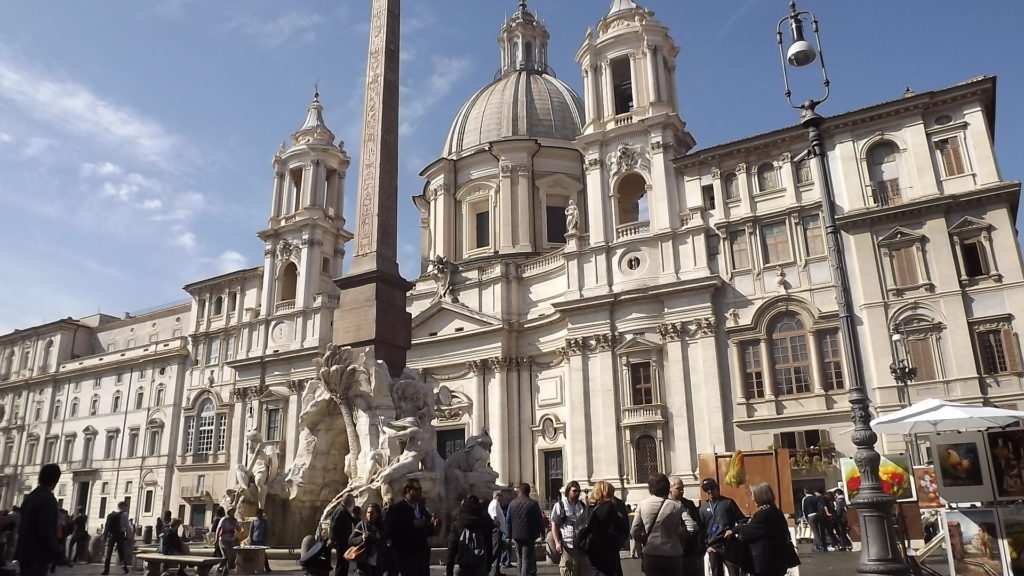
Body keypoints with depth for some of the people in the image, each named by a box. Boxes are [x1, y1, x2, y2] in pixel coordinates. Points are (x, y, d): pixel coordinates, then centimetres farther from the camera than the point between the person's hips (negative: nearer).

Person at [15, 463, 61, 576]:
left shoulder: (30, 497, 12)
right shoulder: (48, 499, -17)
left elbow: (23, 525, 17)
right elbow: (46, 530, -22)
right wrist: (57, 553, -17)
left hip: (25, 553, 9)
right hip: (38, 555, -9)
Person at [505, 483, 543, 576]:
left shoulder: (512, 503, 3)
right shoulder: (533, 503, -10)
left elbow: (508, 520, 7)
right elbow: (539, 519, -5)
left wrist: (509, 535, 14)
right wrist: (542, 532, 7)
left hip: (516, 535, 4)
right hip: (529, 535, -4)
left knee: (520, 557, 21)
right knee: (526, 558, 0)